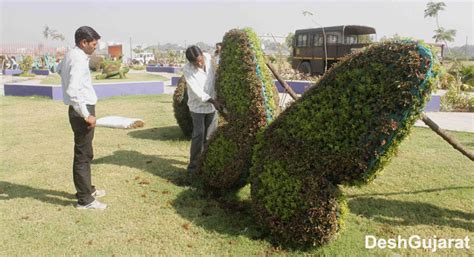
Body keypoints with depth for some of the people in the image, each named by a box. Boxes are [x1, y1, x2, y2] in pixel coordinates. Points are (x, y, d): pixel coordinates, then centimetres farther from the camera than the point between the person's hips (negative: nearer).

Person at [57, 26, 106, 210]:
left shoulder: (70, 55, 10)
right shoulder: (79, 60, -20)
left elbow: (59, 69, 34)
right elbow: (73, 91, -29)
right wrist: (86, 115, -24)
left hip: (80, 109, 10)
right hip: (82, 110, -10)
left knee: (84, 153, 20)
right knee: (83, 155, -3)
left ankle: (87, 189, 35)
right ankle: (85, 200, 6)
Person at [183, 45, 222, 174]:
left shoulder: (209, 58, -10)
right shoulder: (187, 70, -20)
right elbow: (197, 91, -25)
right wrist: (213, 101, -34)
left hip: (213, 103, 4)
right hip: (198, 105, -4)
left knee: (210, 134, 9)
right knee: (198, 135, -7)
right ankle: (193, 164, 4)